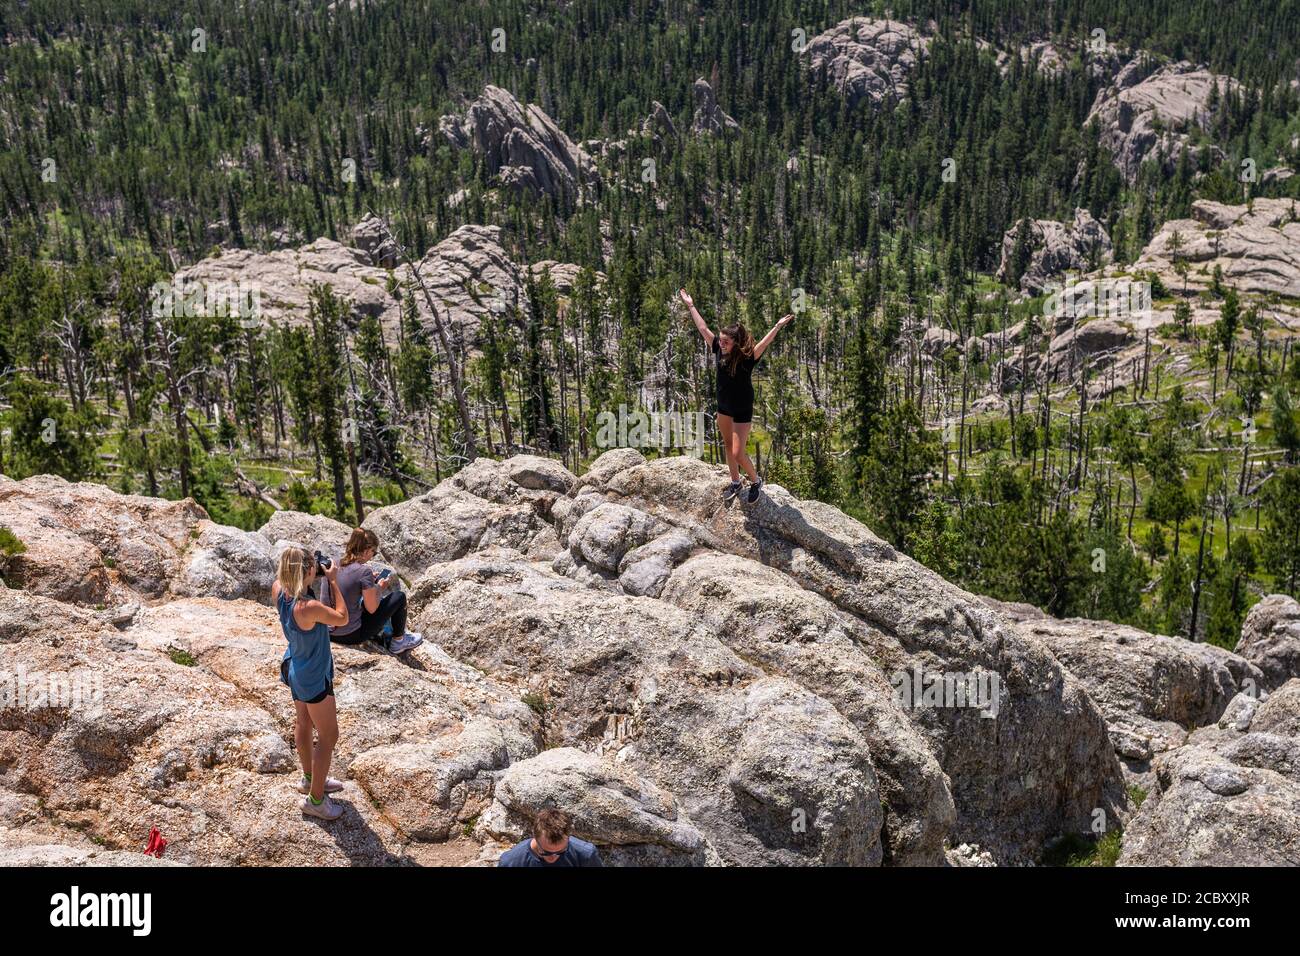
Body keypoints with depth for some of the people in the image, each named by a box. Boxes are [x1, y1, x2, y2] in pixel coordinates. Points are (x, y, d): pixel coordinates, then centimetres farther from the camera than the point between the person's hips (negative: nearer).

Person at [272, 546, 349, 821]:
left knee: (304, 723, 27)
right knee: (328, 736, 9)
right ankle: (315, 799, 22)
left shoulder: (278, 590, -17)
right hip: (314, 678, -8)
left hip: (294, 667, 8)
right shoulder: (310, 608, -38)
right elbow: (342, 617, -19)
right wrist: (332, 581, -16)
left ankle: (310, 779, 48)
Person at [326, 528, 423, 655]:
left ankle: (379, 636, 33)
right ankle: (398, 641, 22)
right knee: (399, 597, 5)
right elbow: (371, 609, -13)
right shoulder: (364, 571, -21)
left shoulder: (337, 564, -1)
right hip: (350, 636, -7)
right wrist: (379, 587, 3)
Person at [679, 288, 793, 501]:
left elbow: (764, 343, -39)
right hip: (723, 407, 6)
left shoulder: (747, 357, -24)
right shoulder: (719, 350, -10)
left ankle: (756, 481, 20)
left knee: (738, 453, -6)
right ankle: (735, 483, 35)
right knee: (728, 446, 18)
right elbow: (703, 328, -3)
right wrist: (691, 305, 2)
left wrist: (778, 326, -54)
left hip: (742, 410, -6)